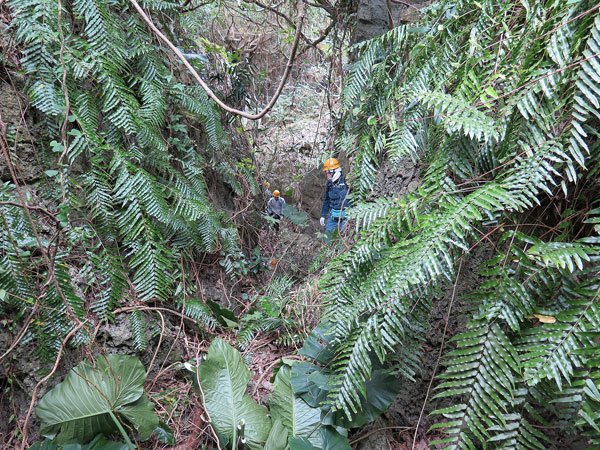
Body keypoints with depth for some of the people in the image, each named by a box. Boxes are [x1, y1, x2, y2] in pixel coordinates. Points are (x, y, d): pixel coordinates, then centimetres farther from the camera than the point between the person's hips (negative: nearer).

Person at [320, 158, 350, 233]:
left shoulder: (346, 182, -13)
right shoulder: (329, 183, 7)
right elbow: (326, 200, 18)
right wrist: (323, 216, 16)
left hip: (345, 215, -6)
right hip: (333, 215, 6)